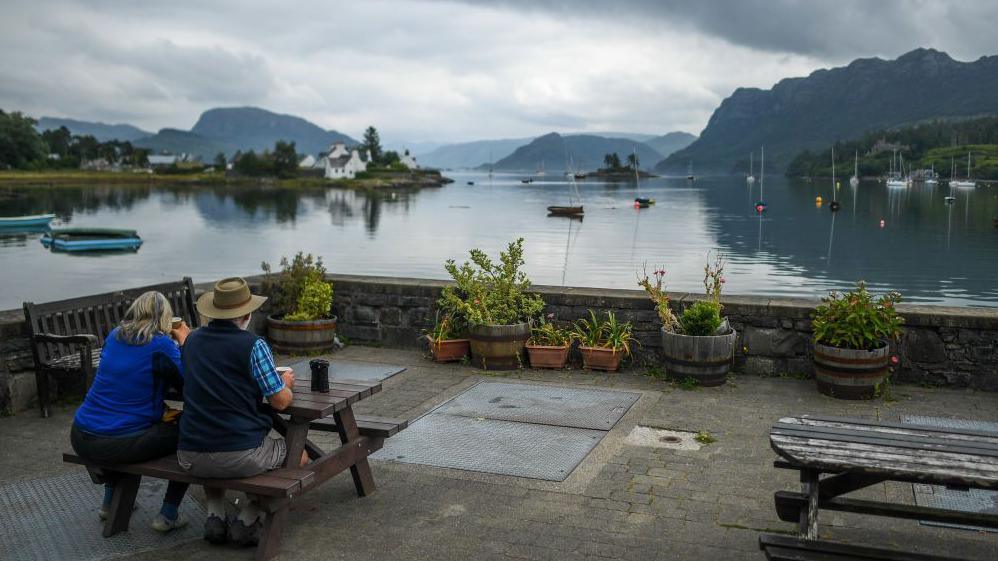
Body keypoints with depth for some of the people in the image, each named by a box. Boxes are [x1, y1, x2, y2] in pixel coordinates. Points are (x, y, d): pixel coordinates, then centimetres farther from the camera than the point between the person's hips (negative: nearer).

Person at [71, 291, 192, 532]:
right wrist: (184, 342, 6)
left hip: (81, 440, 8)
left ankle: (109, 503, 46)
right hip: (119, 444, -7)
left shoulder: (114, 336, 9)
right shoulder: (161, 345, -11)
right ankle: (168, 514, 13)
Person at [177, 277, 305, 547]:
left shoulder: (192, 340, 7)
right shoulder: (253, 345, -10)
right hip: (241, 457, -5)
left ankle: (215, 517, 21)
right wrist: (286, 383, 14)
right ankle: (246, 520, 9)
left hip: (191, 458, 5)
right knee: (299, 455, 21)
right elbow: (281, 401, -8)